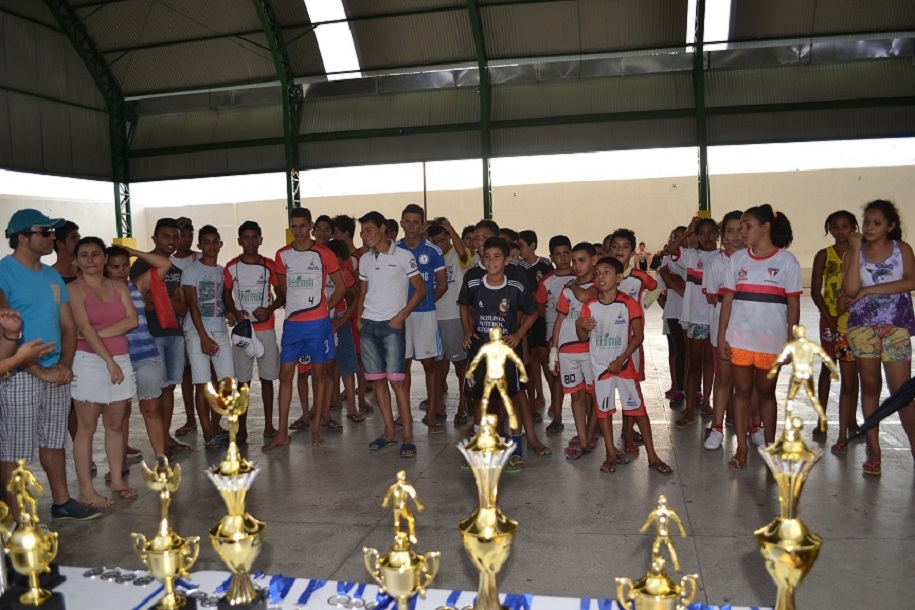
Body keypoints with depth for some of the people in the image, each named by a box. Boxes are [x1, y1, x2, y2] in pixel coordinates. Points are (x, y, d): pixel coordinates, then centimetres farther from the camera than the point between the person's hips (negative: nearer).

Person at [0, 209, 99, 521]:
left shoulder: (52, 275, 11)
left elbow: (68, 326, 13)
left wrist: (65, 365, -2)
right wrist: (40, 371, -15)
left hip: (57, 375, 7)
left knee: (54, 442, 17)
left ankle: (62, 502, 29)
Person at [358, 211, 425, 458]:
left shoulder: (403, 256, -3)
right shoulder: (365, 260, 12)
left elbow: (420, 289, -3)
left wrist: (402, 314, -12)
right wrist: (359, 316, 5)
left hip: (392, 326, -5)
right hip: (368, 326, 5)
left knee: (396, 380, -9)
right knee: (377, 380, 6)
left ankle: (408, 436, -2)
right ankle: (389, 431, 16)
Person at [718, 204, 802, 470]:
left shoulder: (786, 260, -2)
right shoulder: (737, 259, 5)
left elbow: (793, 304, -1)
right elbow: (728, 299, 4)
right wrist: (721, 337, -1)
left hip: (771, 340, -2)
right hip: (739, 338, 2)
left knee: (766, 392, 11)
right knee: (742, 391, 6)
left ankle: (769, 446, 25)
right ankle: (741, 449, 13)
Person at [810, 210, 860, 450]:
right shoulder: (824, 255, 1)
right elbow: (815, 291, -4)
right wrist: (829, 316, -12)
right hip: (831, 319, 1)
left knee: (850, 374, 2)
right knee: (827, 368, 11)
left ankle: (848, 426, 11)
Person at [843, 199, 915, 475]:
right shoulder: (854, 252, 5)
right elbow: (850, 290, -11)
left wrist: (869, 290, -12)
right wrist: (856, 250, -11)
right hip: (863, 326, 1)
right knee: (870, 386, 8)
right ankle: (873, 449, 15)